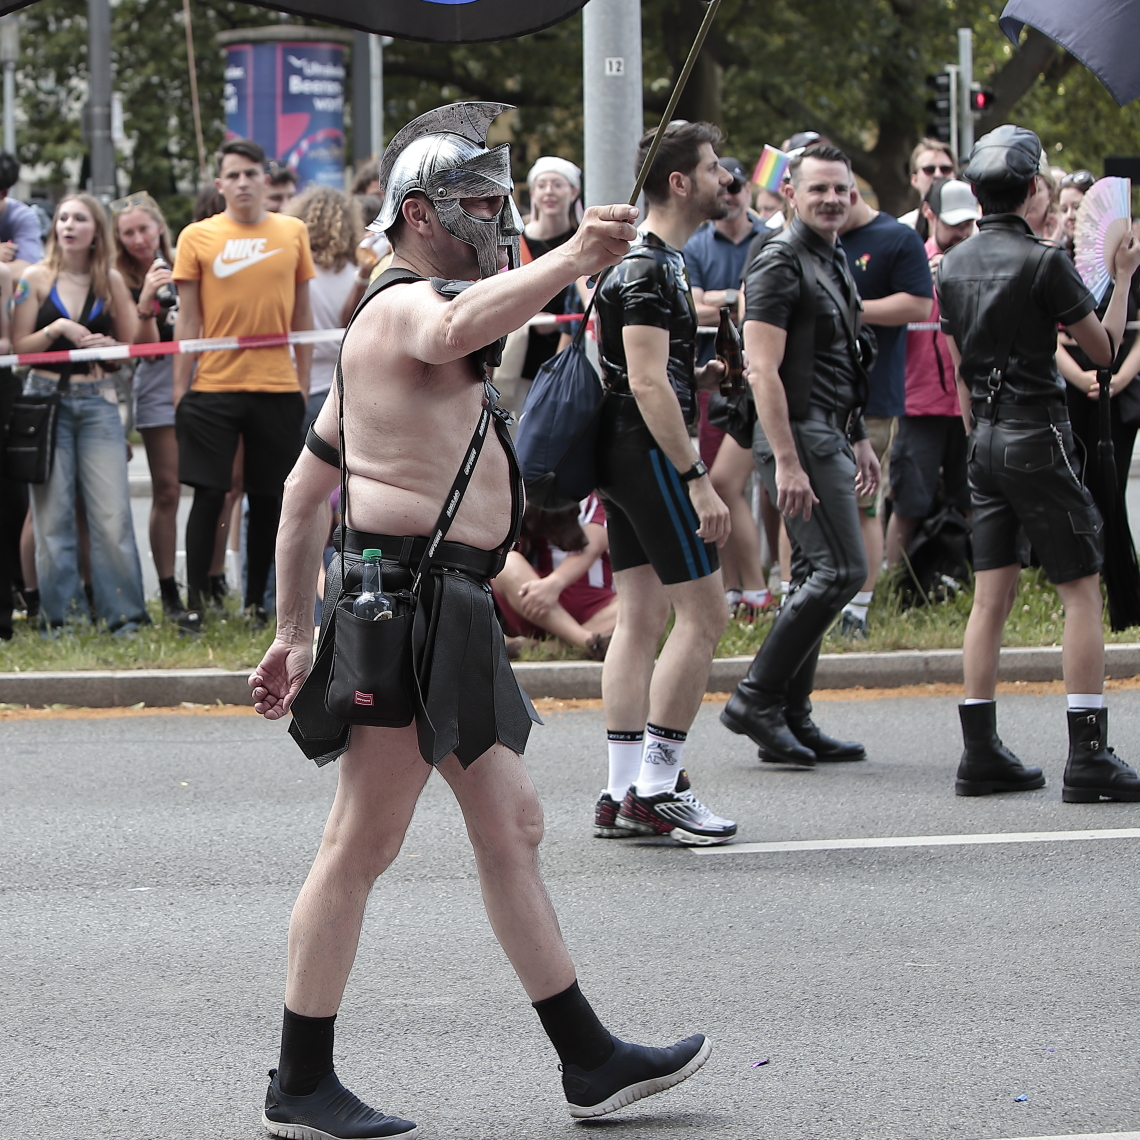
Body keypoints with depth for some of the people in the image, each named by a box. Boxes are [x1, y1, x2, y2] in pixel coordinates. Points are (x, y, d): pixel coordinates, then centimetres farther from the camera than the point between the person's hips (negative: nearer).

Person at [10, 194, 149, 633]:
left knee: (111, 514, -7)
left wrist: (106, 345, -6)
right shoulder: (37, 278, 3)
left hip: (98, 401, 1)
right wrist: (56, 329, -13)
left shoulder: (111, 281, 7)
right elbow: (18, 346, 1)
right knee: (53, 513, -1)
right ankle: (63, 614, 5)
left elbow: (130, 345, 14)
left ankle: (124, 614, -2)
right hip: (46, 397, -1)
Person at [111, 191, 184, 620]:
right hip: (160, 387, -2)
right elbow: (146, 348, -7)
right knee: (166, 492, -4)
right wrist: (146, 301, -22)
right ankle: (169, 593, 1)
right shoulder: (121, 282, 0)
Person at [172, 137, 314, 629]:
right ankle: (195, 603, 2)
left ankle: (256, 602, 16)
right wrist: (181, 386, -1)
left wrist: (303, 381, 8)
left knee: (268, 498, 6)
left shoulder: (292, 233, 7)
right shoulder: (198, 237, 2)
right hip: (214, 385, -2)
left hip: (277, 386, 2)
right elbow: (188, 318, 3)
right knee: (208, 495, -3)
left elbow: (302, 313, 11)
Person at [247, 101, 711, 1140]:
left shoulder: (397, 327, 23)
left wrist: (295, 633, 24)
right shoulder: (405, 305, -9)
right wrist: (571, 261, -48)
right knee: (364, 840, -5)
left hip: (451, 611, 11)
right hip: (413, 596, -11)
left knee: (511, 829, 13)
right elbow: (463, 326, -38)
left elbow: (306, 489, 24)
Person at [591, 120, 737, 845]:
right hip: (650, 453, -10)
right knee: (704, 614, -7)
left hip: (622, 457, 10)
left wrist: (696, 380, 14)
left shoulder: (652, 261, 17)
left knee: (641, 618, 9)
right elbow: (648, 385, -22)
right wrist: (698, 481, -23)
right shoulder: (650, 269, -16)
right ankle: (656, 788, -5)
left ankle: (623, 796, 9)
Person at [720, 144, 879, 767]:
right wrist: (786, 462, -24)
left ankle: (791, 720, 12)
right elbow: (763, 370, -19)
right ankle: (757, 698, -8)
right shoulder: (779, 263, -13)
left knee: (817, 574, 9)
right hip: (797, 434, -10)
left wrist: (858, 439, 24)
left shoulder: (834, 260, 17)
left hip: (828, 434, 10)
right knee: (842, 568, -13)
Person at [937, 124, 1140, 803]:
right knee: (1082, 592, -3)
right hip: (1039, 437, -7)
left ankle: (982, 754, 8)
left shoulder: (953, 266, 9)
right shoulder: (1042, 262, -13)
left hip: (986, 441, 7)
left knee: (993, 596, 9)